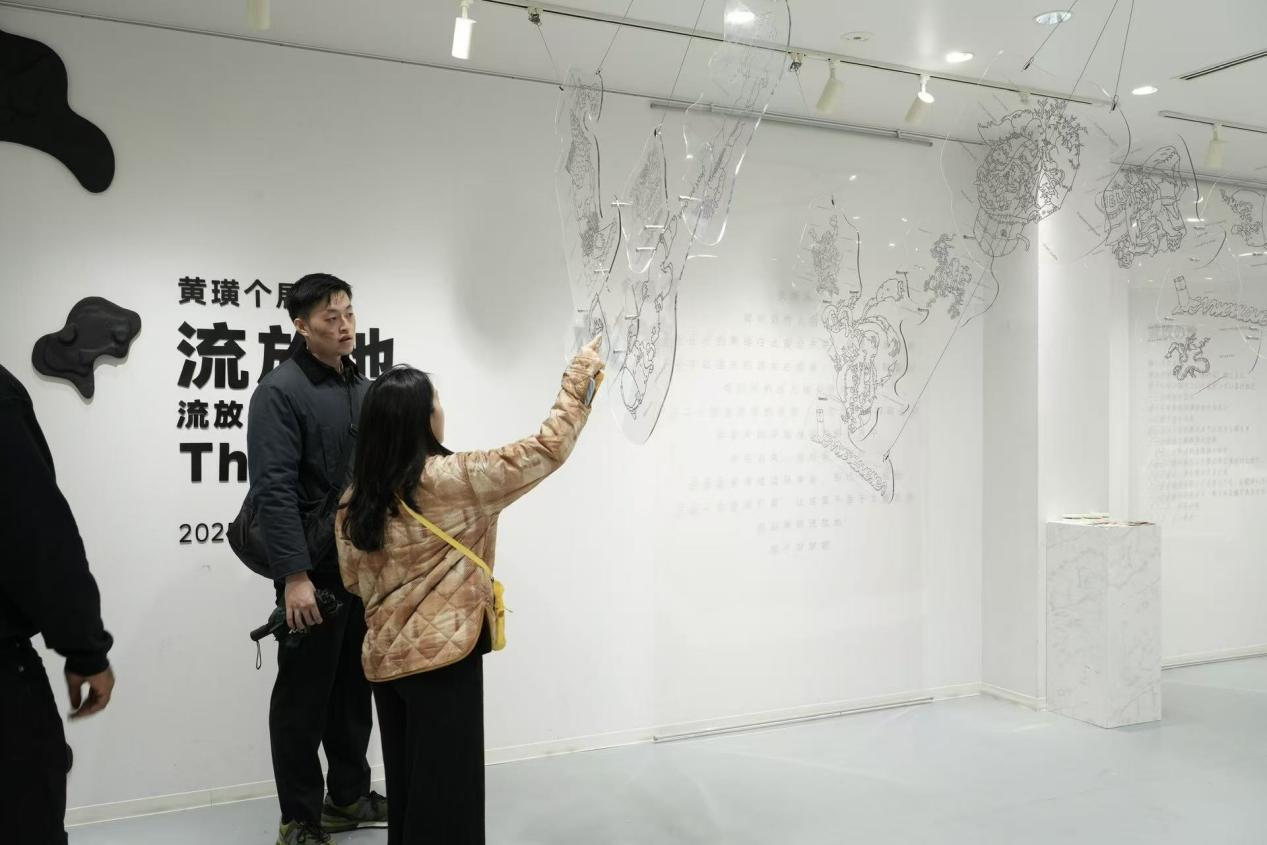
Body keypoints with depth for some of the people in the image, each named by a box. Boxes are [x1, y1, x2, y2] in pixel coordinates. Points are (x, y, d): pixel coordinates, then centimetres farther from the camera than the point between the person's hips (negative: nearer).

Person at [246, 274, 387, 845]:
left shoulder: (362, 387, 12)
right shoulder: (280, 391, -10)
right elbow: (273, 491, -17)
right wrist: (294, 575, -22)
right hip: (314, 570, -7)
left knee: (355, 687, 16)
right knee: (304, 695, 5)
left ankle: (348, 797, 32)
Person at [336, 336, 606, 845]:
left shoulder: (357, 499, 2)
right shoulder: (451, 479, -16)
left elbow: (354, 579, 12)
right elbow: (549, 448, -12)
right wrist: (582, 375, -2)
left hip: (385, 659, 7)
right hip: (442, 659, -7)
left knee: (407, 791, 18)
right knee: (446, 793, 6)